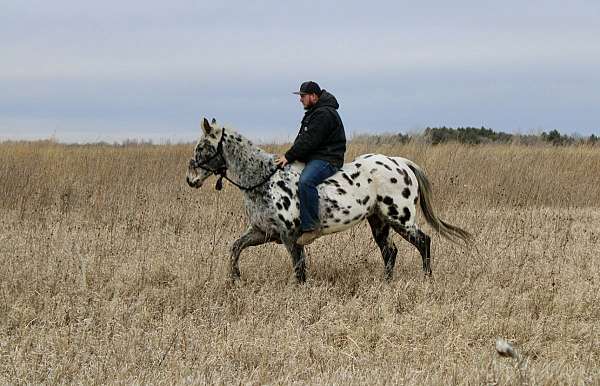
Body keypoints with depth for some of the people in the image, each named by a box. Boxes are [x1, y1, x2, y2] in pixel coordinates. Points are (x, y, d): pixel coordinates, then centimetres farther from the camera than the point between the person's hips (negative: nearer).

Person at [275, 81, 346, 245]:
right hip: (313, 158, 12)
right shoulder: (314, 112, 21)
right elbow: (302, 139, 22)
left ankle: (311, 227, -35)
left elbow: (309, 141, -21)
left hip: (327, 160, -12)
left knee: (305, 181, -36)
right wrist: (289, 156, 9)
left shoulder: (324, 114, -15)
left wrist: (289, 156, -18)